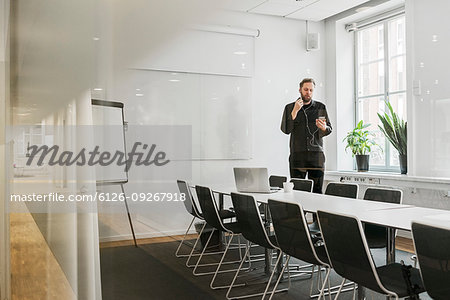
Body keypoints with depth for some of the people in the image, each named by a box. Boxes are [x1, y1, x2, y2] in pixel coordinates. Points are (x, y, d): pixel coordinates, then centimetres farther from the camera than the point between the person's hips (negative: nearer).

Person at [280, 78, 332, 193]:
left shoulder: (320, 107, 11)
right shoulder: (290, 108, 8)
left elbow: (329, 129, 12)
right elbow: (285, 129, -3)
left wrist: (324, 128, -11)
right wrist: (295, 111, -11)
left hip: (316, 155, 1)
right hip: (297, 155, -1)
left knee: (317, 191, 0)